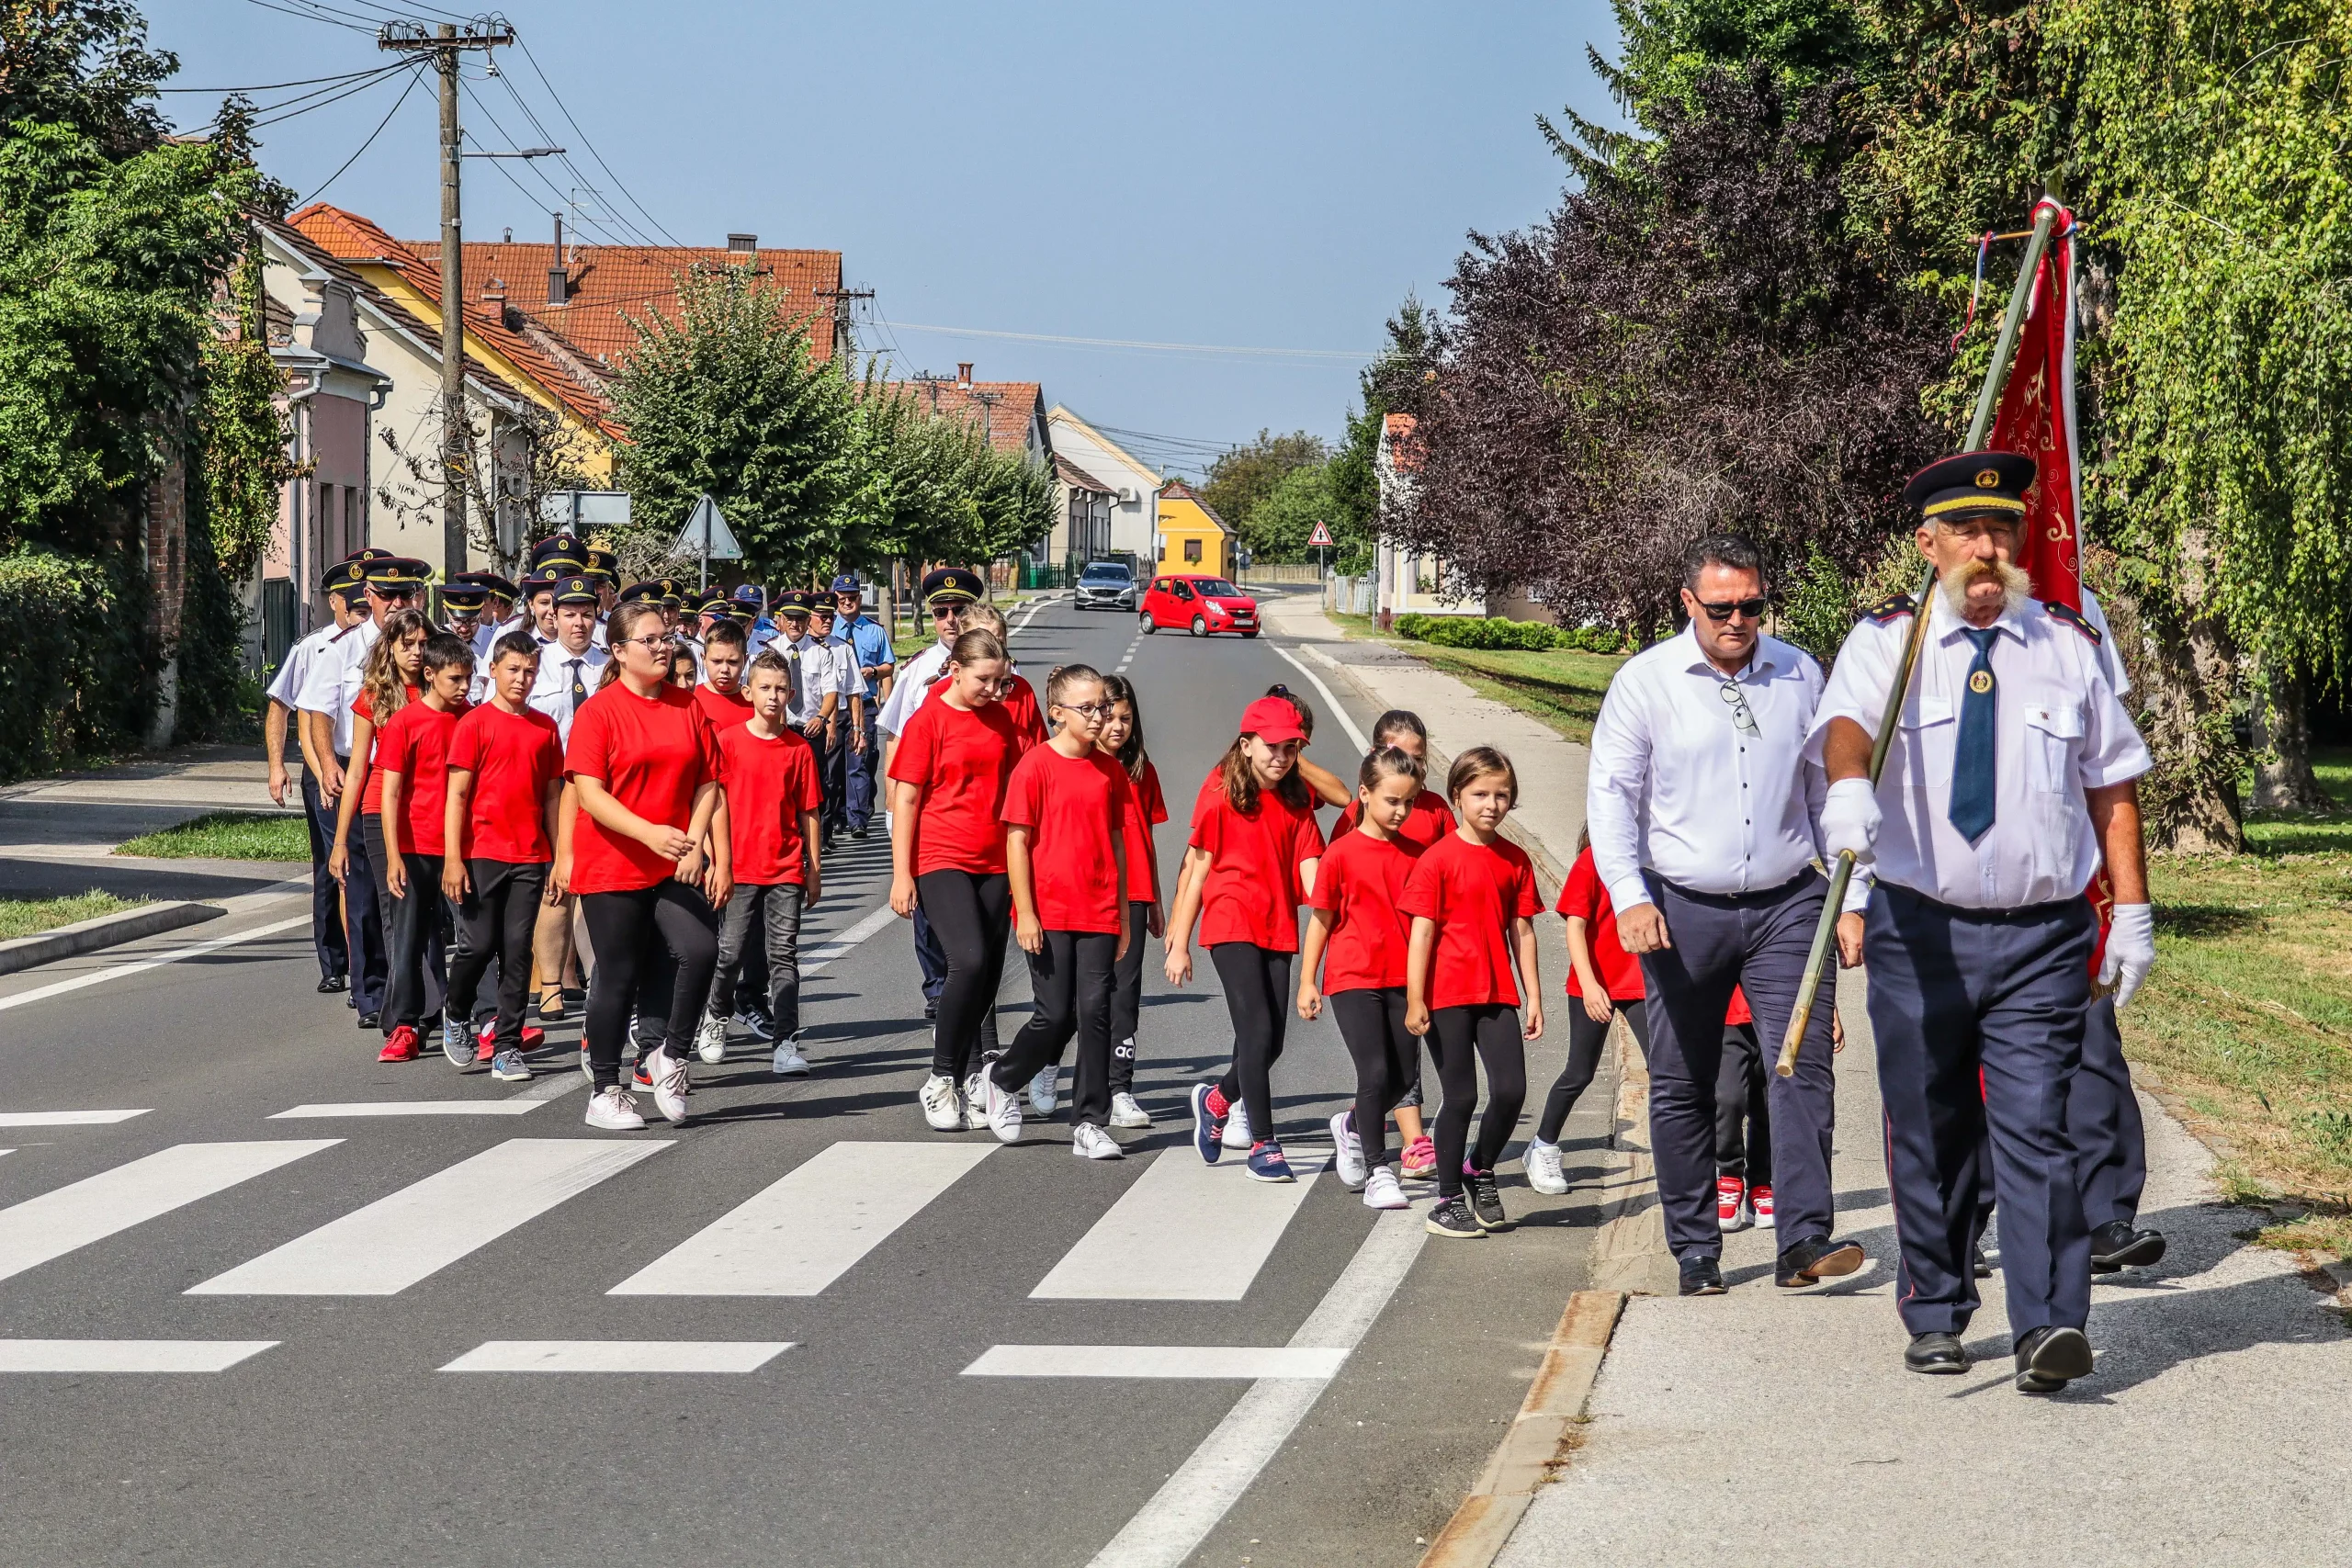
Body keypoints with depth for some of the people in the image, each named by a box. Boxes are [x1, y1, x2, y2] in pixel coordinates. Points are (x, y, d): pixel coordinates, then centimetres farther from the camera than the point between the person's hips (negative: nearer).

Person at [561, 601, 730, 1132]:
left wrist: (696, 845, -6)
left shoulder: (687, 709, 9)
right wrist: (649, 833, -25)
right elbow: (589, 793, -13)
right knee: (618, 977, 2)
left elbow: (708, 786, 9)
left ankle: (670, 1057, 4)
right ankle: (606, 1092, 15)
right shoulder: (598, 710, -5)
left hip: (677, 868, 3)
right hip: (612, 866, -3)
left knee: (701, 949, -17)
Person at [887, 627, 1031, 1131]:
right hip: (941, 859, -6)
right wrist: (901, 874, -9)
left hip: (993, 863, 6)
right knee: (970, 961, -21)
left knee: (987, 977, 4)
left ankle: (961, 1080, 17)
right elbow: (905, 799, -5)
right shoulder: (928, 720, -5)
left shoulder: (1001, 718, 11)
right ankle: (941, 1079, -8)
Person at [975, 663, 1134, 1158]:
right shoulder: (1036, 765, -6)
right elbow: (1017, 841, -7)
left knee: (1095, 1013, -1)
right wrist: (1024, 913, -11)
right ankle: (1002, 1081, 26)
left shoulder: (1109, 770, 9)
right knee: (1056, 1015, -2)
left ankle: (1090, 1124, 4)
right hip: (1049, 913, -4)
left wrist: (1124, 914, 13)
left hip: (1099, 915, 4)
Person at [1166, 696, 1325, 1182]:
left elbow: (1309, 867, -2)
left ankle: (1215, 1101, 34)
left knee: (1271, 1042, 6)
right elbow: (1198, 868, -2)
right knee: (1257, 1033, -12)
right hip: (1231, 925, -5)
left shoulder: (1297, 801, 8)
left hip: (1278, 930, 5)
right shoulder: (1221, 794, -5)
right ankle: (1263, 1145, -4)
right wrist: (1179, 944, -2)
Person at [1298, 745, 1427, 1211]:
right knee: (1376, 1071, -12)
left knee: (1405, 1073, 5)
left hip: (1401, 979, 4)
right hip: (1353, 978, -4)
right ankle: (1376, 1171, -2)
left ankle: (1352, 1126, 33)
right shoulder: (1342, 853, -5)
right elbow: (1321, 920, 1)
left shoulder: (1416, 855, 6)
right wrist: (1307, 981, 0)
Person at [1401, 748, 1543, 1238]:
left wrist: (1533, 996, 7)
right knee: (1461, 1096, -1)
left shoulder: (1515, 860, 7)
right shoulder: (1438, 859, -7)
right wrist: (1414, 1000, -12)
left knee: (1511, 1091, -5)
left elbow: (1522, 931, 10)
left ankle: (1480, 1168, 22)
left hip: (1497, 993, 4)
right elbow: (1422, 931, -8)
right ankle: (1448, 1200, 12)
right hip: (1447, 994, -4)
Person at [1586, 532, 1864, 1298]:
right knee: (1681, 1088, 4)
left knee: (1804, 1068, -11)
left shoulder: (1799, 675, 8)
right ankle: (1694, 1251, 14)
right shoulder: (1645, 681, -1)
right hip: (1683, 910, -1)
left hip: (1786, 904, 1)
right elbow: (1611, 792, -2)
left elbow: (1830, 790, 15)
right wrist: (1629, 895, -14)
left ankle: (1805, 1241, -13)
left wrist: (1852, 896, 11)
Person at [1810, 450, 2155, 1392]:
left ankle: (2049, 1328, -13)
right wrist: (1849, 788, -41)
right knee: (1928, 1131, 7)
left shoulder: (2067, 644, 10)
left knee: (2036, 1127, -10)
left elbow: (2112, 781, 12)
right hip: (1919, 931, 0)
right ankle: (1934, 1317, 20)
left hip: (2042, 935, 0)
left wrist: (2132, 911, 7)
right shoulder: (1885, 641, 3)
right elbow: (1846, 721, -18)